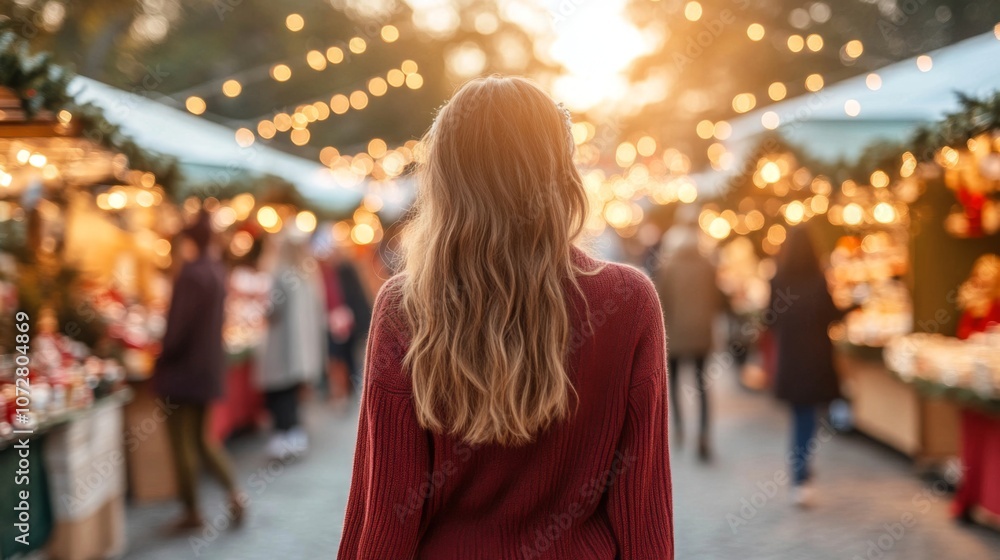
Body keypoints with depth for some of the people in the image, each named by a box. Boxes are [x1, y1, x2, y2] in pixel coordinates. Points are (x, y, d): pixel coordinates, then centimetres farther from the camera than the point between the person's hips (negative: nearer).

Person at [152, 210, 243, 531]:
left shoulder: (192, 273, -22)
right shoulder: (217, 271, 4)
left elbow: (179, 325, -21)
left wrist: (162, 359, -6)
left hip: (183, 369, -8)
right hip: (210, 366, 8)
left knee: (181, 444, 6)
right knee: (202, 438, 20)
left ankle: (191, 512, 13)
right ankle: (232, 491, 6)